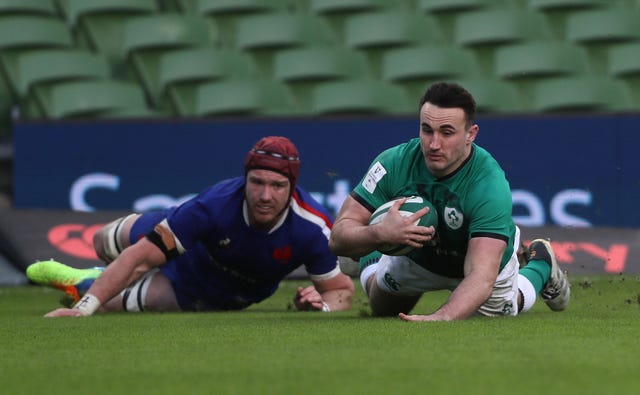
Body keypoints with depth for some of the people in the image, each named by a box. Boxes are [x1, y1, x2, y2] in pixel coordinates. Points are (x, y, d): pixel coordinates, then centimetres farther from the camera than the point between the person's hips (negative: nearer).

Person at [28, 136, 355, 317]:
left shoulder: (311, 228, -41)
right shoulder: (215, 204, -44)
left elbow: (342, 289, -24)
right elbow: (142, 256, -43)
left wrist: (321, 305, -49)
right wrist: (84, 307, -51)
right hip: (190, 251, 0)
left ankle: (86, 284, 39)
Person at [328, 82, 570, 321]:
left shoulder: (490, 184, -43)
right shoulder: (394, 163, -35)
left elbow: (481, 276, -53)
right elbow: (338, 238, -34)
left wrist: (442, 317, -73)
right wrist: (380, 233, -57)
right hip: (416, 257, 2)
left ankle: (540, 266, 51)